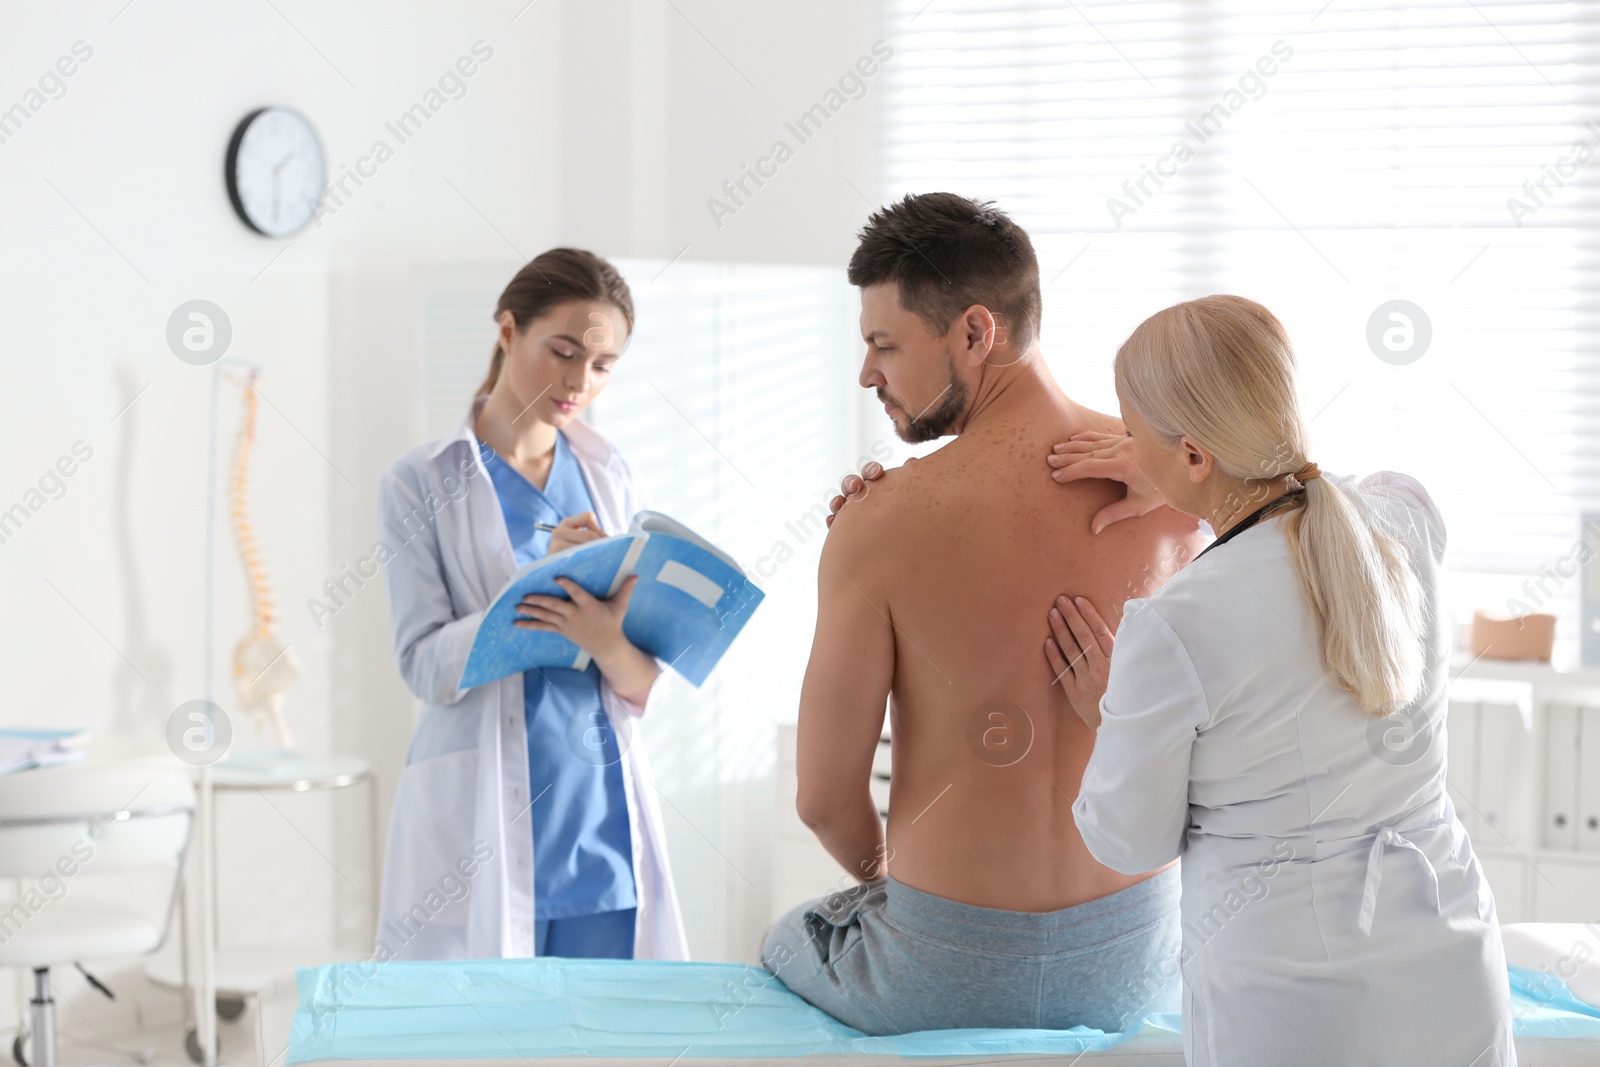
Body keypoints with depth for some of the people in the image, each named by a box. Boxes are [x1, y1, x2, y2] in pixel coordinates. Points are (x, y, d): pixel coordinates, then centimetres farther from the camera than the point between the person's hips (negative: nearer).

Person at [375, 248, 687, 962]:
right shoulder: (423, 482, -1)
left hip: (606, 820, 3)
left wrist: (607, 639, -17)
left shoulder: (611, 480, 9)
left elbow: (648, 691, 5)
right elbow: (426, 666, -10)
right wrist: (547, 586, -21)